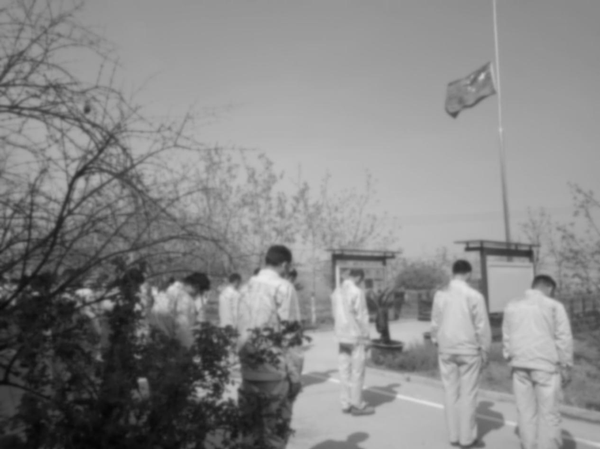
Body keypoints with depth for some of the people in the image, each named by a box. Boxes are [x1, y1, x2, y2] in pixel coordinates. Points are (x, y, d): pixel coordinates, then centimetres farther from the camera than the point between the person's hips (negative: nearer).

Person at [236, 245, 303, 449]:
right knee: (275, 426, 6)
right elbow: (289, 327, -13)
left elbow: (241, 326, 7)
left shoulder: (248, 286, 8)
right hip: (274, 368, -6)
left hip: (248, 368, 6)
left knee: (251, 426, 17)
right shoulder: (283, 287, -11)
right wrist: (294, 373, -7)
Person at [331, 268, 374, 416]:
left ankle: (346, 404, 17)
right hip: (356, 337, -7)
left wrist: (341, 332, 13)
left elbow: (335, 315, 10)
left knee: (344, 370, 11)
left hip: (342, 337, 7)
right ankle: (357, 405, 8)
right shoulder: (357, 292, -15)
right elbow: (361, 316, -14)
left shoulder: (336, 292, 7)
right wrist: (366, 337, -6)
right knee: (357, 372, 1)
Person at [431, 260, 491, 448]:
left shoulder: (440, 295, -2)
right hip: (469, 350, -3)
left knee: (450, 392, 11)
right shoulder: (474, 296, -12)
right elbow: (482, 327, -8)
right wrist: (485, 351, 2)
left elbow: (435, 323, 4)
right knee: (468, 394, 6)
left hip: (446, 350, 4)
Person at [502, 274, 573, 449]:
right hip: (546, 366, -4)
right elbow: (564, 338, -6)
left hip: (520, 366, 4)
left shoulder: (512, 306, 10)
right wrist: (566, 366, 0)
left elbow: (506, 337, 11)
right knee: (548, 412, 4)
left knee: (526, 411, 10)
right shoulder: (554, 306, -3)